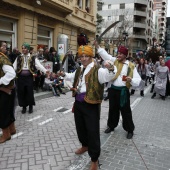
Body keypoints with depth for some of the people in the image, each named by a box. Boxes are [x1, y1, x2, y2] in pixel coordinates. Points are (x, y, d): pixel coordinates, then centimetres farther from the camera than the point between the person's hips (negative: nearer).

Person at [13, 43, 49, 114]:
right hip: (20, 77, 2)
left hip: (29, 77, -2)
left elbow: (39, 65, -8)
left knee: (30, 92, 2)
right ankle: (24, 107, 22)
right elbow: (14, 66, 3)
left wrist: (45, 71, -23)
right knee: (21, 92, 6)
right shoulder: (18, 58, 9)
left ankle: (30, 106, 21)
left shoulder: (33, 58, 3)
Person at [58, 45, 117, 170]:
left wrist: (111, 69, -53)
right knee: (80, 127, 24)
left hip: (91, 105, -8)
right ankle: (85, 146, 50)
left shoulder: (97, 70, -14)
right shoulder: (79, 70, 12)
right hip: (78, 103, 8)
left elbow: (108, 76, -33)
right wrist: (64, 75, 16)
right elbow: (73, 77, 33)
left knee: (92, 131, -1)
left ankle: (94, 160, 15)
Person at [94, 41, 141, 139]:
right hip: (112, 89, 3)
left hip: (123, 91, -3)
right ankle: (111, 126, 35)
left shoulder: (131, 66, -3)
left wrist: (131, 79, -24)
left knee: (126, 111, 4)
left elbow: (138, 80, -4)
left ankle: (130, 130, 20)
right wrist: (97, 46, -15)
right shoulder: (114, 61, 5)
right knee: (113, 109, 17)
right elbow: (105, 55, -4)